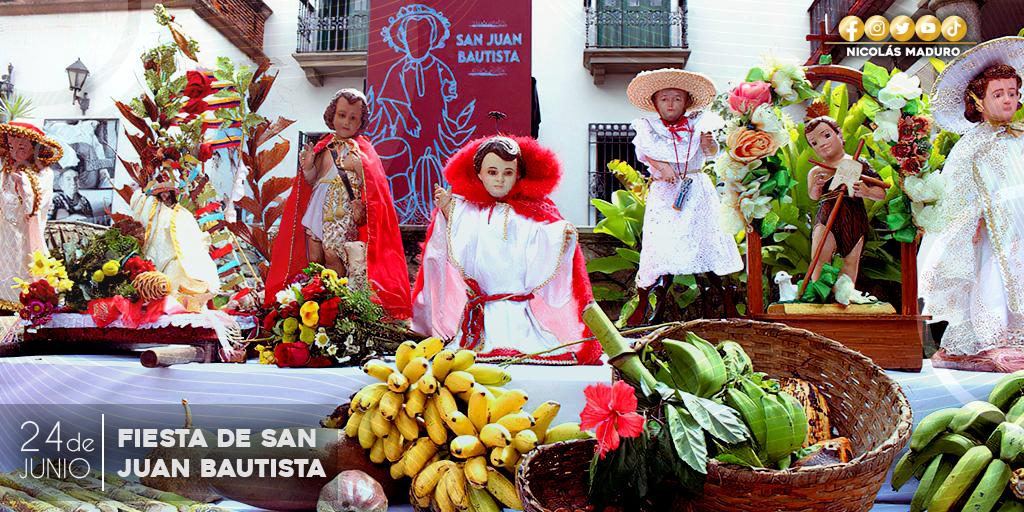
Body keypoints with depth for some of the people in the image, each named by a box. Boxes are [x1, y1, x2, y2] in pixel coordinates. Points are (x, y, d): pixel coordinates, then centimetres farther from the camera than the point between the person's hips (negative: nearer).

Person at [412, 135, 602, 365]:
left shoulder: (532, 213, 7)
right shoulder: (465, 210, 9)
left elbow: (539, 261, -1)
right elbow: (460, 254, -1)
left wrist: (560, 241, -18)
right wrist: (447, 213, -7)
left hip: (521, 313, 0)